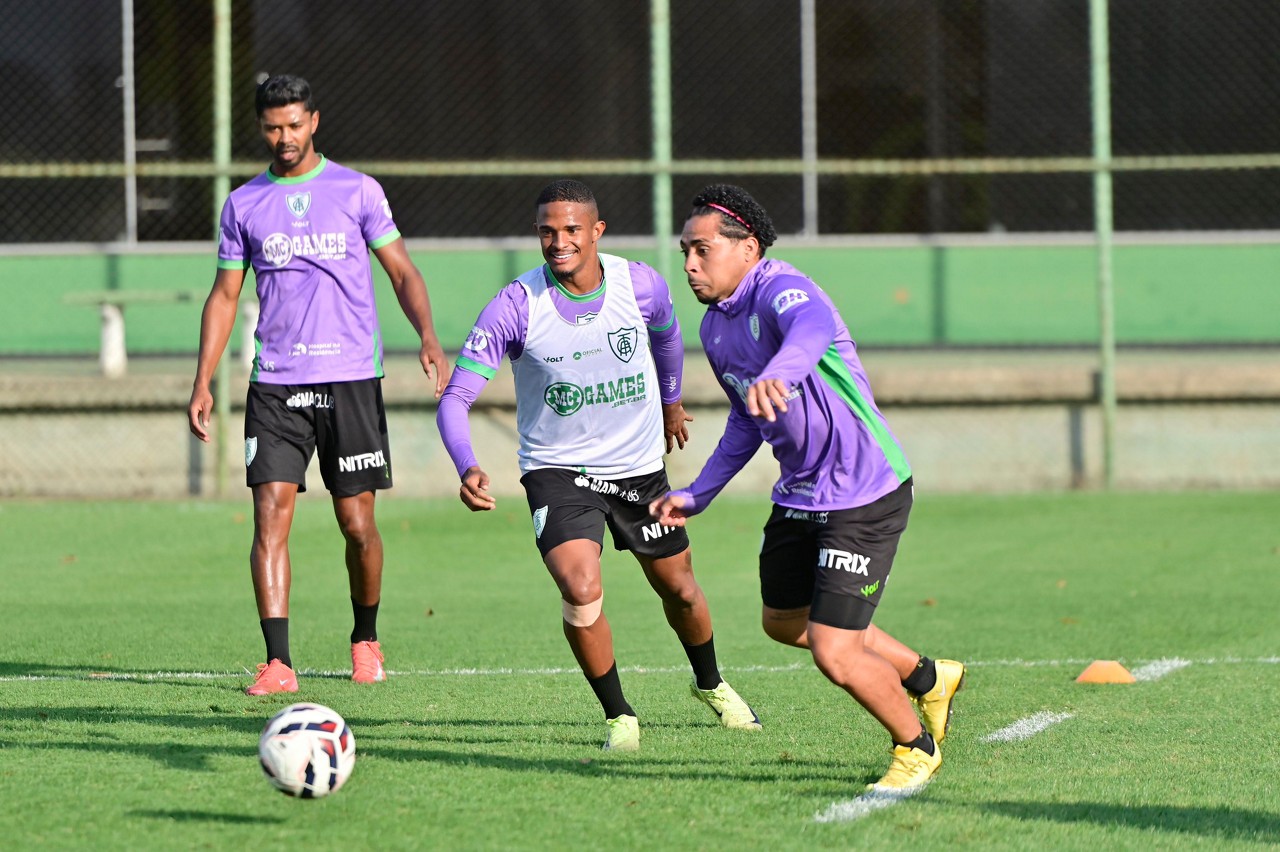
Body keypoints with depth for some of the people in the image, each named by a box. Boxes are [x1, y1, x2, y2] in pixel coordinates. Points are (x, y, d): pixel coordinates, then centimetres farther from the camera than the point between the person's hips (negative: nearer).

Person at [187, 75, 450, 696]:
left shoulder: (357, 191, 3)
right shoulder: (244, 204, 9)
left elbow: (402, 272, 4)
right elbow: (225, 295, 13)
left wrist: (428, 337, -14)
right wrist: (203, 382, 5)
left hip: (351, 378, -1)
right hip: (275, 382, 1)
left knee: (356, 523, 2)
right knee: (271, 512, -12)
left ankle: (366, 640, 27)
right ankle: (277, 663, -14)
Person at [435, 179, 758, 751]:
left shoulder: (640, 285, -14)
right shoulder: (515, 307, -22)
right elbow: (455, 398, -23)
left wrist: (670, 400, 29)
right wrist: (468, 470, -40)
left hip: (640, 466, 3)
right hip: (557, 469, -3)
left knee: (678, 587, 16)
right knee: (581, 591, -24)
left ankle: (710, 684, 48)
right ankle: (618, 717, -2)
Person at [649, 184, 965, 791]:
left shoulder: (781, 289, -23)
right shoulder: (715, 326, 6)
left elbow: (812, 328, -50)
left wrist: (779, 374, -70)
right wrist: (698, 495, 22)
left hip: (865, 497, -10)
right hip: (799, 495, 10)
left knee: (834, 655, -11)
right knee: (783, 622, 25)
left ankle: (916, 746, 19)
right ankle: (927, 678, 43)